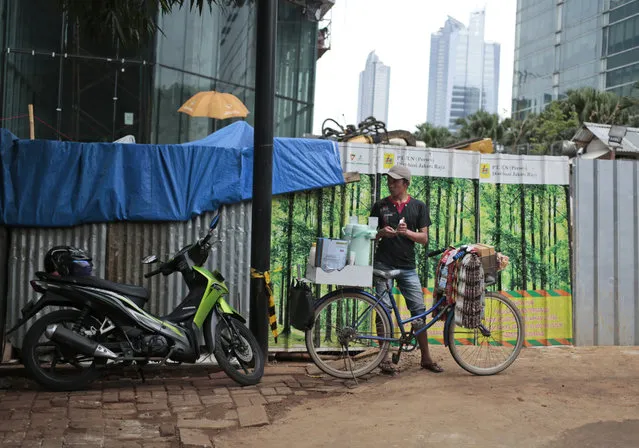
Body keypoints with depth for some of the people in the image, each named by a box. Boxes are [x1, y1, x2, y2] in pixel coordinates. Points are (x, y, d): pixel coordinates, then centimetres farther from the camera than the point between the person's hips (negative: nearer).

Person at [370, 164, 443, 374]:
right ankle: (384, 358, 6)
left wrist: (406, 232, -15)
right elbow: (371, 236, 9)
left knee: (419, 309, 0)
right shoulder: (380, 205, 6)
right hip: (383, 264, -1)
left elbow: (424, 238, 3)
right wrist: (382, 233, -13)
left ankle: (426, 357, 10)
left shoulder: (419, 206, 6)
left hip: (407, 266, 1)